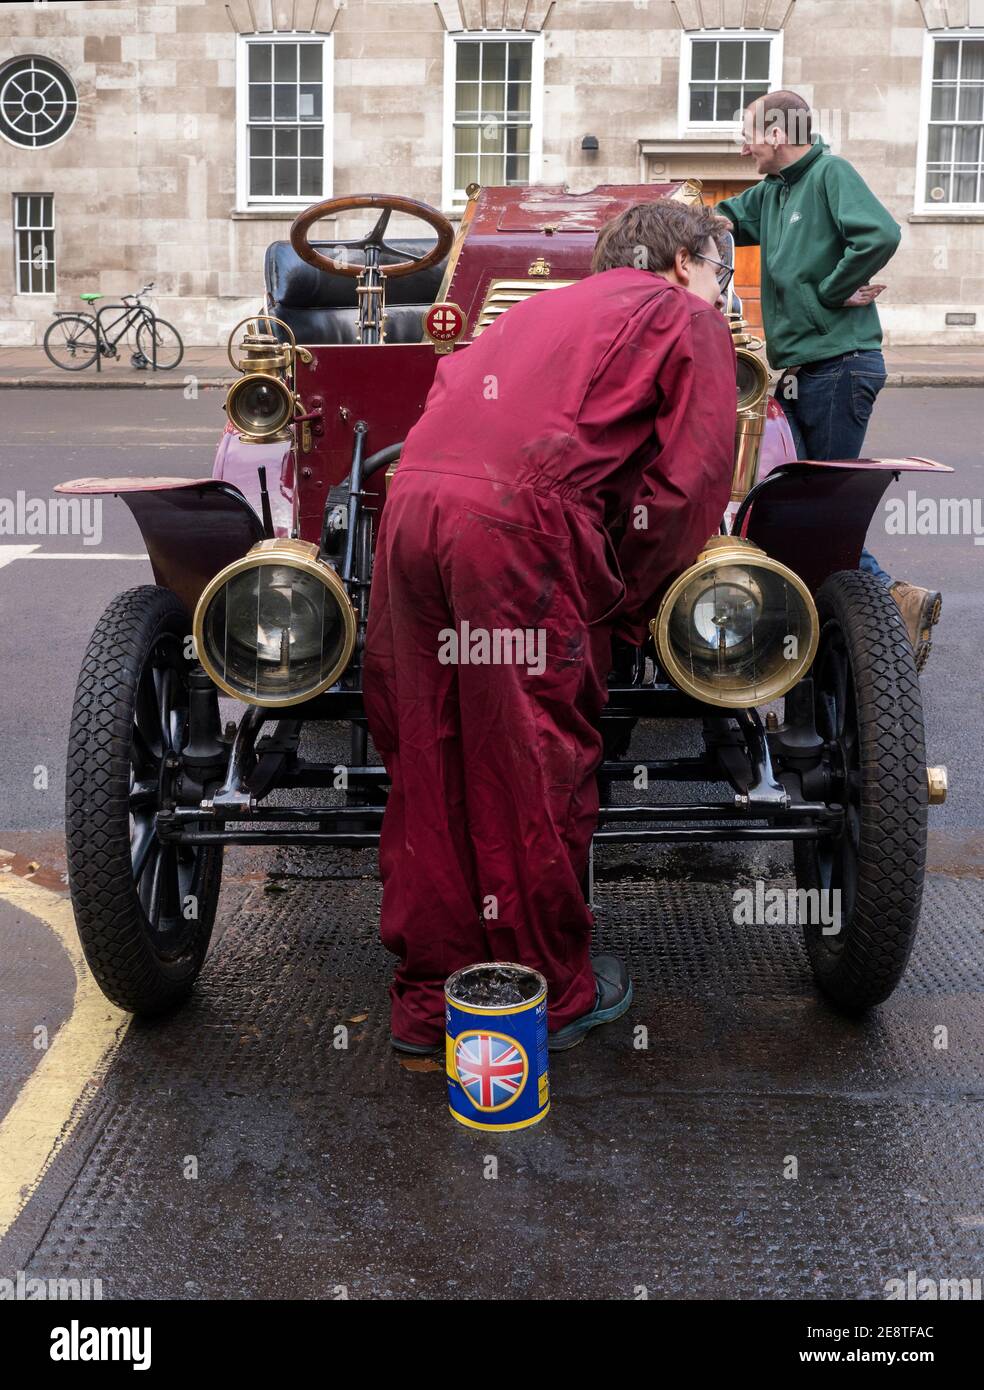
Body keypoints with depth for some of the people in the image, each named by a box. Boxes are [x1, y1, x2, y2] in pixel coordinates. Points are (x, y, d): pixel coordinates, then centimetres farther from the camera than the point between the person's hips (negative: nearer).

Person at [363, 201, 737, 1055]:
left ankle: (429, 998, 21)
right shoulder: (689, 319, 15)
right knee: (538, 771, 4)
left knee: (431, 767, 11)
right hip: (517, 518, -7)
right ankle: (551, 995, 19)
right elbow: (690, 481, 4)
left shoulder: (546, 307, 34)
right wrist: (628, 603, 10)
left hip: (412, 498, 7)